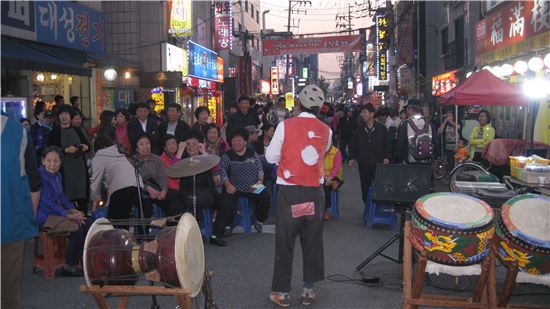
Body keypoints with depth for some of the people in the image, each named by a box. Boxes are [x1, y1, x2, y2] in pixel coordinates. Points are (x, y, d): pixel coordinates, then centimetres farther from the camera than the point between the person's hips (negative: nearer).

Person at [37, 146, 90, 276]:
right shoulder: (40, 176, -16)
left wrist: (73, 210, -1)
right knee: (77, 229, -23)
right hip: (44, 217, -8)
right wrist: (68, 215, -22)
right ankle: (69, 267, -10)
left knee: (87, 226, -6)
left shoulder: (57, 175, 12)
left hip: (57, 212, 8)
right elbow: (47, 202, -20)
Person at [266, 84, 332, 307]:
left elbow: (271, 157, -2)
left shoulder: (285, 126, -9)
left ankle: (282, 292, 15)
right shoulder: (326, 131, 1)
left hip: (290, 192, -3)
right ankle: (309, 290, 21)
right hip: (315, 192, 3)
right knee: (313, 241, 13)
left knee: (285, 242, 7)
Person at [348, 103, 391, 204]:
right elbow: (354, 144, 9)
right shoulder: (359, 129, 4)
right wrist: (352, 158, 1)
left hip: (378, 164, -2)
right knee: (365, 187, 10)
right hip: (363, 164, 3)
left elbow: (387, 144, 3)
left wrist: (387, 157, -7)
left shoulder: (381, 128, -2)